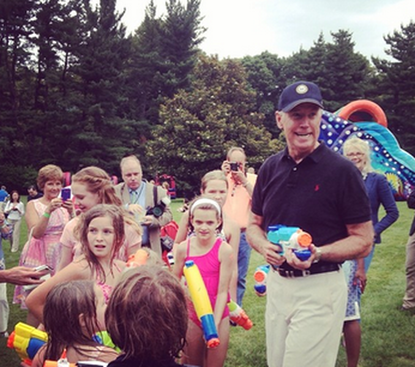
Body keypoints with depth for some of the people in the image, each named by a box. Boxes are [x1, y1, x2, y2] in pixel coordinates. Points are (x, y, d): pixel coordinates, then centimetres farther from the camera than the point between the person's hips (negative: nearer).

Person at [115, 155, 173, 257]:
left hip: (150, 248, 0)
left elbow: (168, 214, 4)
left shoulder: (156, 191, 5)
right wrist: (126, 208, -24)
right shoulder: (115, 191, 5)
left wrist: (154, 220, -16)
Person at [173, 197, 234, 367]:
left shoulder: (224, 250, -15)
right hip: (192, 315, 3)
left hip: (217, 315, -2)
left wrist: (215, 323, -17)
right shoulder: (184, 248, -6)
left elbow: (222, 291, -14)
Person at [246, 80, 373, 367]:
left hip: (320, 288, -5)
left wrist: (317, 254, -25)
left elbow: (364, 241, -10)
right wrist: (265, 247, -9)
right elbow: (255, 225, 13)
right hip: (276, 284, 6)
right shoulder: (270, 168, 4)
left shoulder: (342, 170, -11)